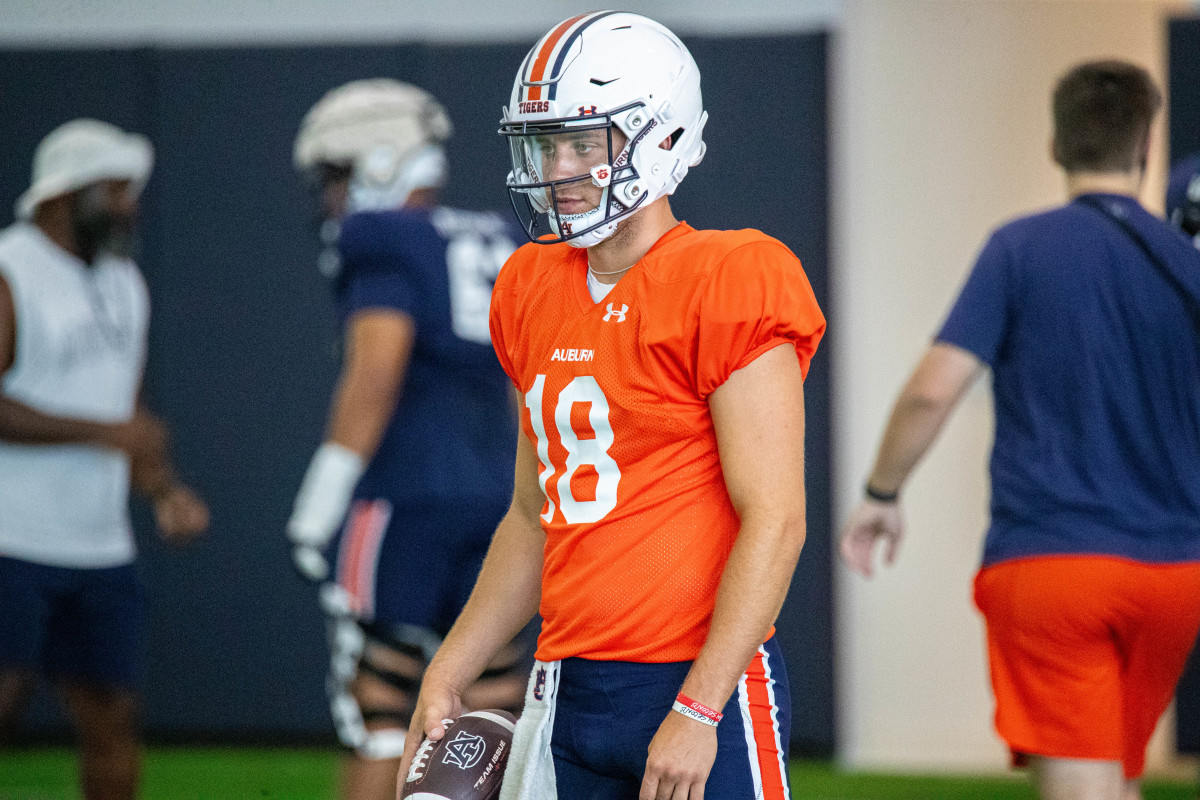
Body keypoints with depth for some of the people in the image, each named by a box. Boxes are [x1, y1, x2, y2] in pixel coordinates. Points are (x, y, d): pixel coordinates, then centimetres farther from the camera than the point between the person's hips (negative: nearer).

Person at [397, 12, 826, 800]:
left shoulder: (728, 288, -10)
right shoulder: (535, 295, 13)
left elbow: (774, 522, -14)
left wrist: (697, 711, -18)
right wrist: (450, 673, 16)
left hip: (702, 684, -7)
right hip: (569, 688, 7)